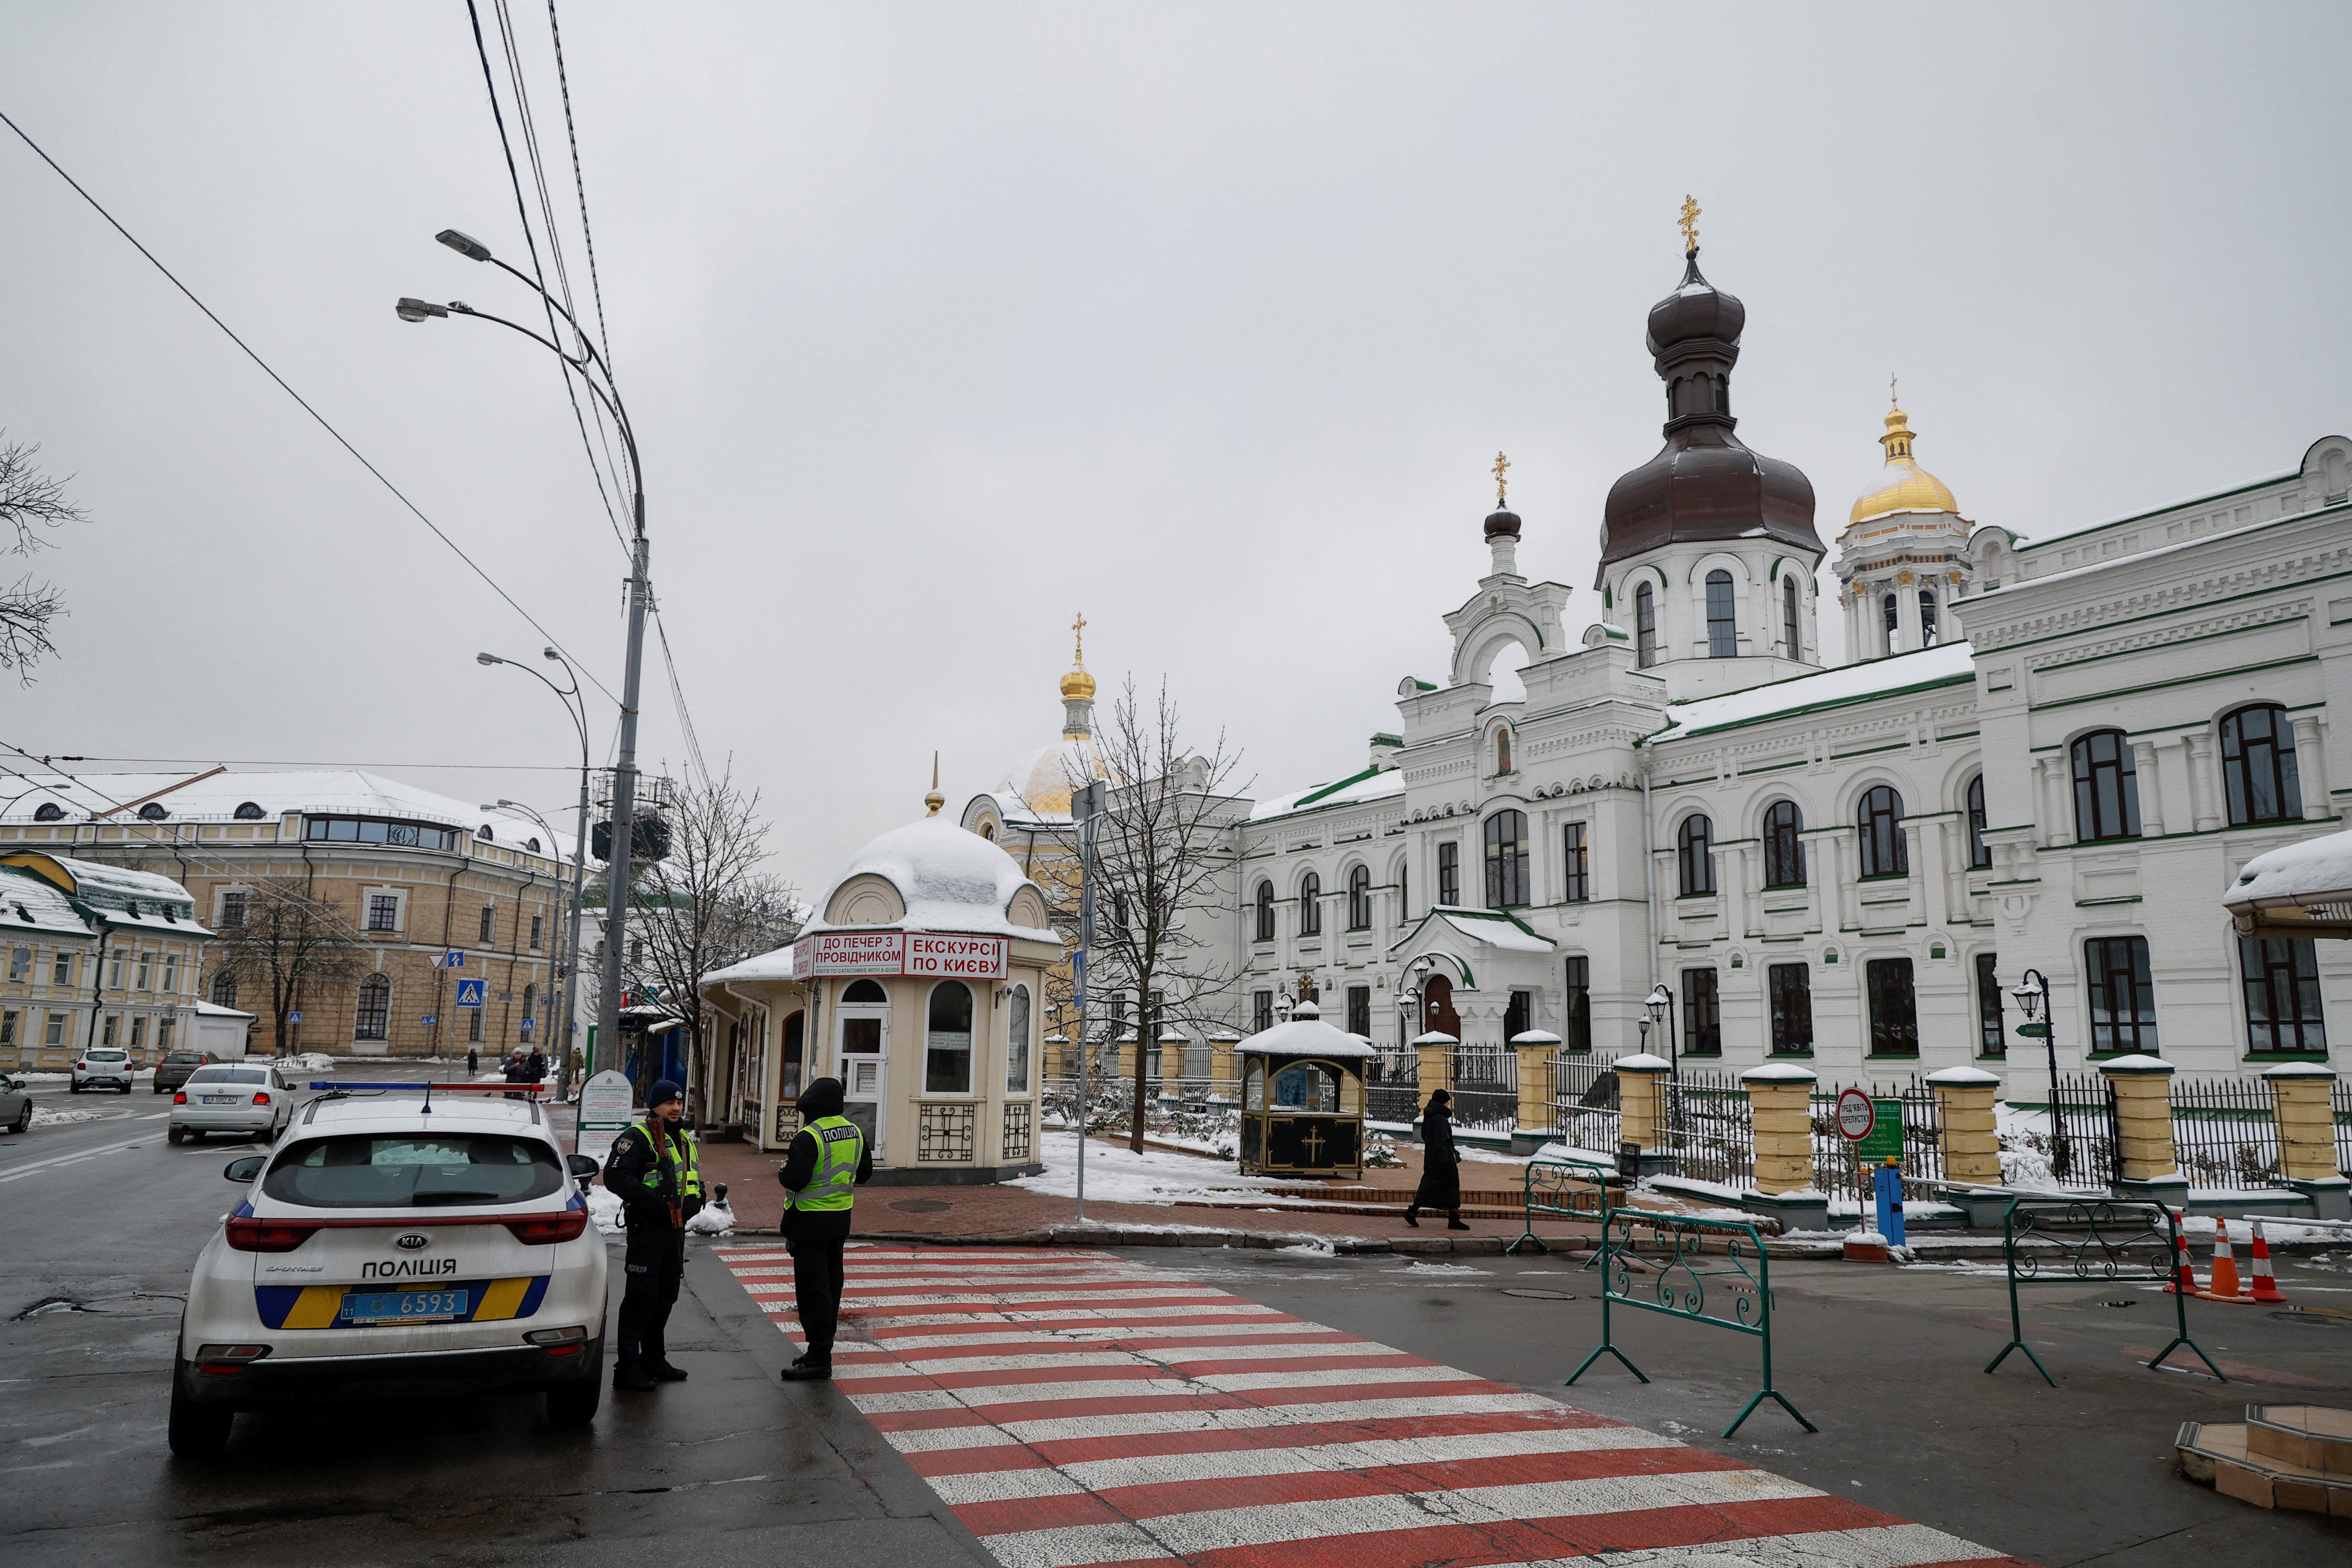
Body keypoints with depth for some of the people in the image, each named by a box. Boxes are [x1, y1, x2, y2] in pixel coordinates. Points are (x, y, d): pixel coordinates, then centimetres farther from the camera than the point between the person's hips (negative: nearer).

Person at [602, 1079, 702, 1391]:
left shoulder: (684, 1140, 17)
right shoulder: (637, 1138, -10)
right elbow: (616, 1177, -21)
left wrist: (691, 1205, 0)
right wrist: (657, 1205, -23)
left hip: (675, 1229, 8)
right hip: (647, 1228, -8)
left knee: (666, 1296, 15)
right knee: (641, 1298, -6)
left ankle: (654, 1360, 26)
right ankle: (627, 1368, 1)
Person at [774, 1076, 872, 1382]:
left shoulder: (810, 1137, -20)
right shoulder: (855, 1133, 5)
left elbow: (795, 1180, -24)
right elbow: (864, 1174, 15)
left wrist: (784, 1170, -4)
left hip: (810, 1221, -8)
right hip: (841, 1219, 8)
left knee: (812, 1287, -2)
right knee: (831, 1283, 16)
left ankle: (818, 1358, -1)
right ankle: (823, 1347, 26)